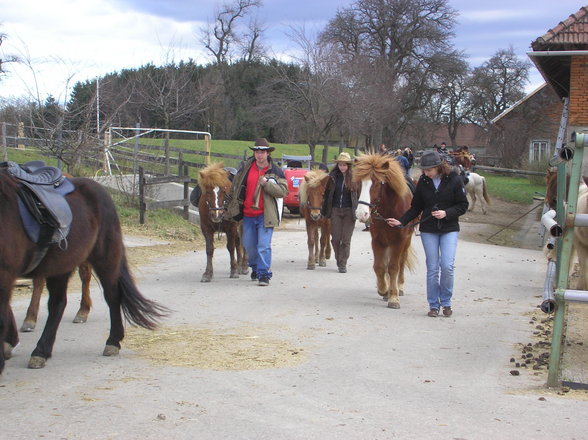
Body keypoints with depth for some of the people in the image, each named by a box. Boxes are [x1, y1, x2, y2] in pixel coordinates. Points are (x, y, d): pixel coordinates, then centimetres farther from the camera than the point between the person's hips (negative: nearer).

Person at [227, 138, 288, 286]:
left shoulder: (275, 171, -3)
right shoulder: (246, 167, 6)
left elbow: (283, 191, -11)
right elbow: (236, 187, 18)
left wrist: (266, 183, -22)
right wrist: (233, 207, 17)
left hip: (266, 215, -4)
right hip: (248, 214, 4)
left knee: (264, 245, -10)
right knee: (248, 244, 15)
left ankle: (264, 274, -5)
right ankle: (255, 268, 37)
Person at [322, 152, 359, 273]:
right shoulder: (333, 176, 3)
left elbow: (359, 194, 0)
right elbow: (327, 193, 7)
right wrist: (325, 211, 3)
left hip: (349, 211, -2)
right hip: (335, 210, 2)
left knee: (346, 240, 0)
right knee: (335, 238, 4)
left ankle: (343, 264, 8)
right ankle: (339, 260, 25)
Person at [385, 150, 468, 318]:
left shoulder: (454, 180, -8)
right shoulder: (423, 182, 0)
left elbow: (463, 206, -4)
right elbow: (416, 208, 7)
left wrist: (446, 213, -19)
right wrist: (401, 221, -6)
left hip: (449, 229, -2)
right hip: (428, 231, 2)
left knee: (447, 266, -12)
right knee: (432, 268, 3)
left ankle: (446, 302, 7)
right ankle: (433, 305, 13)